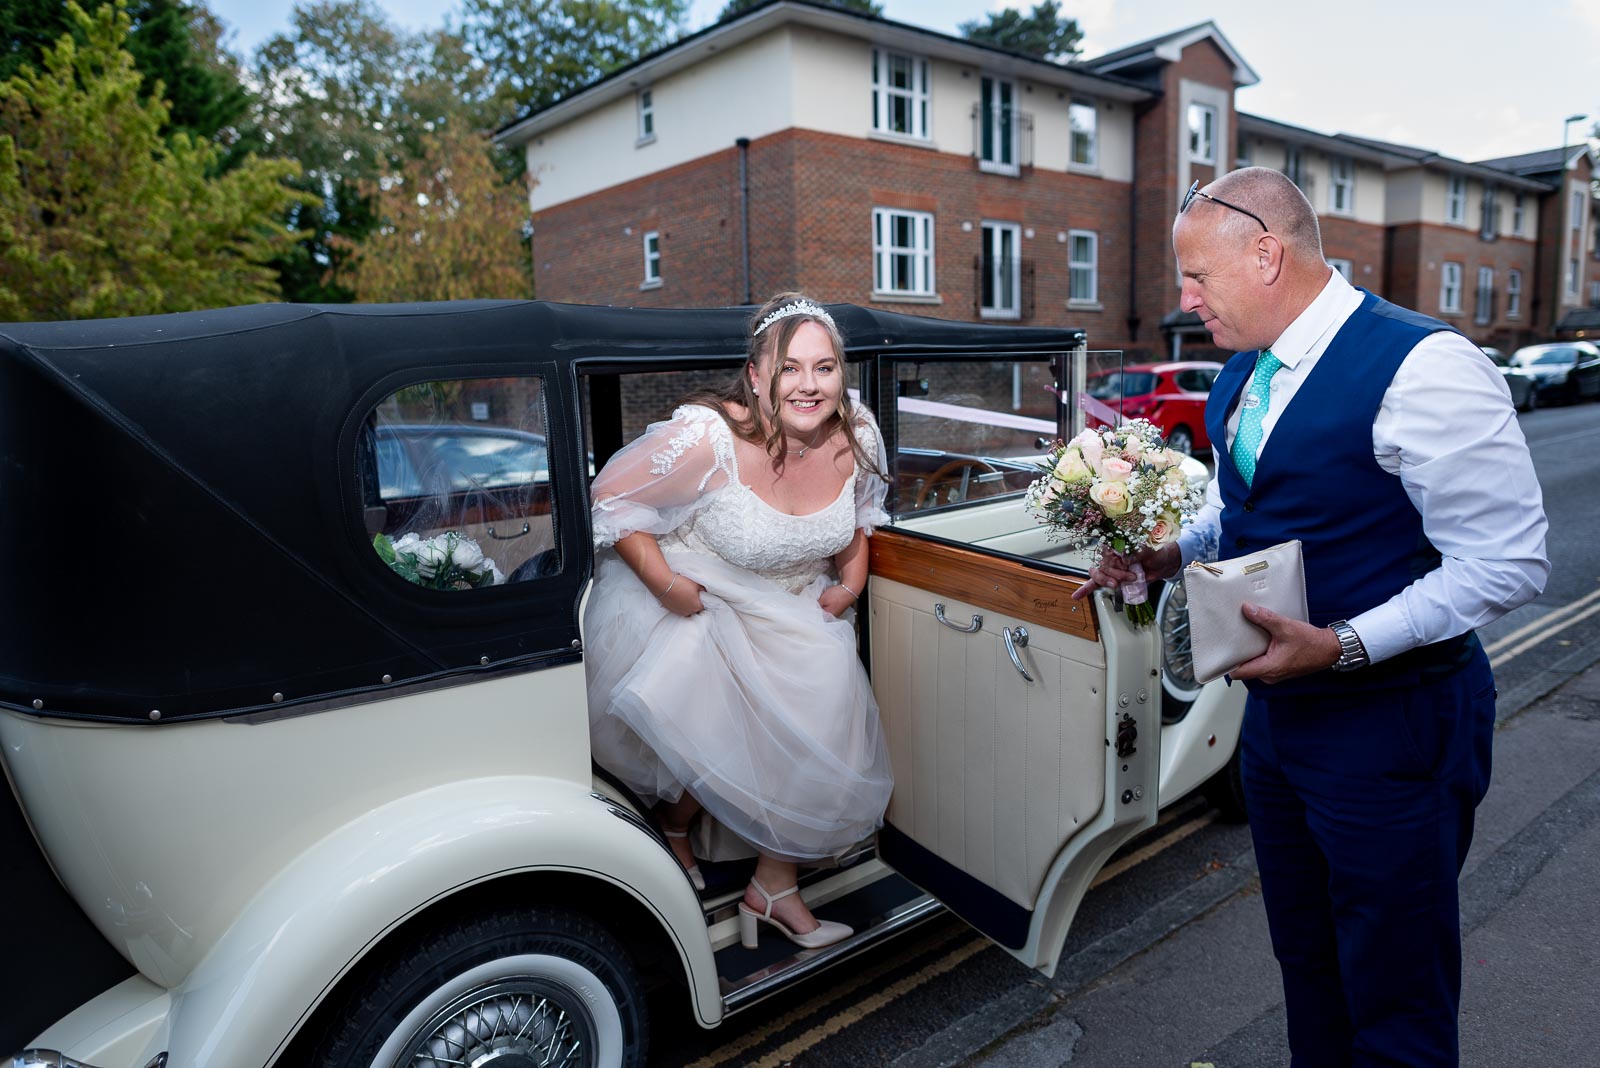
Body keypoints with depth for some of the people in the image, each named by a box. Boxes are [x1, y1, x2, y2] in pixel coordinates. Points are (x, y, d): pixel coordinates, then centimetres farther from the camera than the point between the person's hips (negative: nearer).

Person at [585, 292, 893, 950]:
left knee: (821, 724, -10)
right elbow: (614, 498, -17)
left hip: (792, 611, 5)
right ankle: (672, 824, 23)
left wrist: (850, 582, -1)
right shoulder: (708, 438, -28)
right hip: (687, 603, -4)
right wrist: (664, 584, -22)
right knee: (715, 743, -16)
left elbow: (859, 513, 11)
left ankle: (774, 889, 12)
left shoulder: (856, 436, -11)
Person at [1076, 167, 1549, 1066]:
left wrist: (1341, 646, -28)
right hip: (1275, 706, 8)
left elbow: (1509, 563, -21)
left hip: (1390, 722, -7)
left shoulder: (1423, 367, -21)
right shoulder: (1243, 375, 5)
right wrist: (1167, 553, -1)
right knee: (1306, 961, 26)